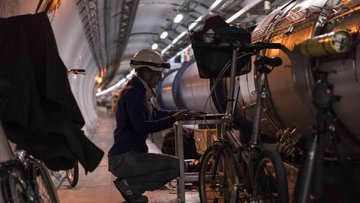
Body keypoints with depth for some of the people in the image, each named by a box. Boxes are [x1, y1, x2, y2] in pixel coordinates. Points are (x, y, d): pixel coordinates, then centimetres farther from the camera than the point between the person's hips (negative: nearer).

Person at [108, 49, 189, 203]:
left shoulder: (139, 92, 14)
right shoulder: (131, 93, -16)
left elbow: (154, 114, 23)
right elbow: (141, 127, -24)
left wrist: (179, 113, 8)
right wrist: (173, 119, -21)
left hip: (133, 154, 10)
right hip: (124, 158, -10)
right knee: (177, 166, -16)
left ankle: (130, 185, 11)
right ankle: (130, 184, -7)